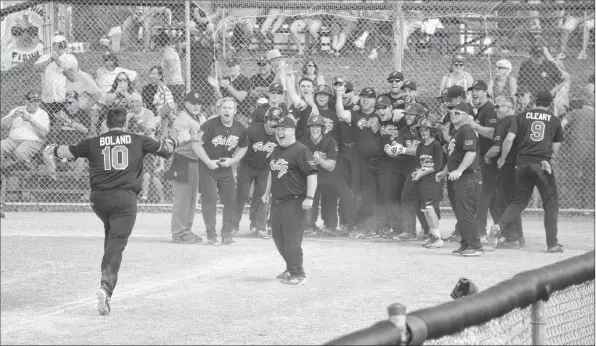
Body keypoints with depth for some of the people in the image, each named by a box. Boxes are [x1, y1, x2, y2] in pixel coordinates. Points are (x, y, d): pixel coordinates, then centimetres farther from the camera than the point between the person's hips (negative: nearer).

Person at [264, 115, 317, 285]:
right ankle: (291, 269, 29)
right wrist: (267, 192, 28)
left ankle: (298, 275, -6)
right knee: (278, 237, 14)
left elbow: (312, 174, -17)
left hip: (294, 202, -9)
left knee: (292, 239, -11)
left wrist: (309, 197, -22)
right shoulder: (276, 151, 15)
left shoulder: (301, 151, -13)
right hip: (277, 201, 9)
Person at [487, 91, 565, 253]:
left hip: (523, 163, 2)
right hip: (543, 164, -2)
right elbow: (555, 149, 7)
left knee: (520, 200, 14)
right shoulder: (554, 120, 7)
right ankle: (552, 243, 0)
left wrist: (502, 159, 8)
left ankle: (499, 226, -8)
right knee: (551, 202, 6)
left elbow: (509, 139, -3)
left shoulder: (522, 117, 7)